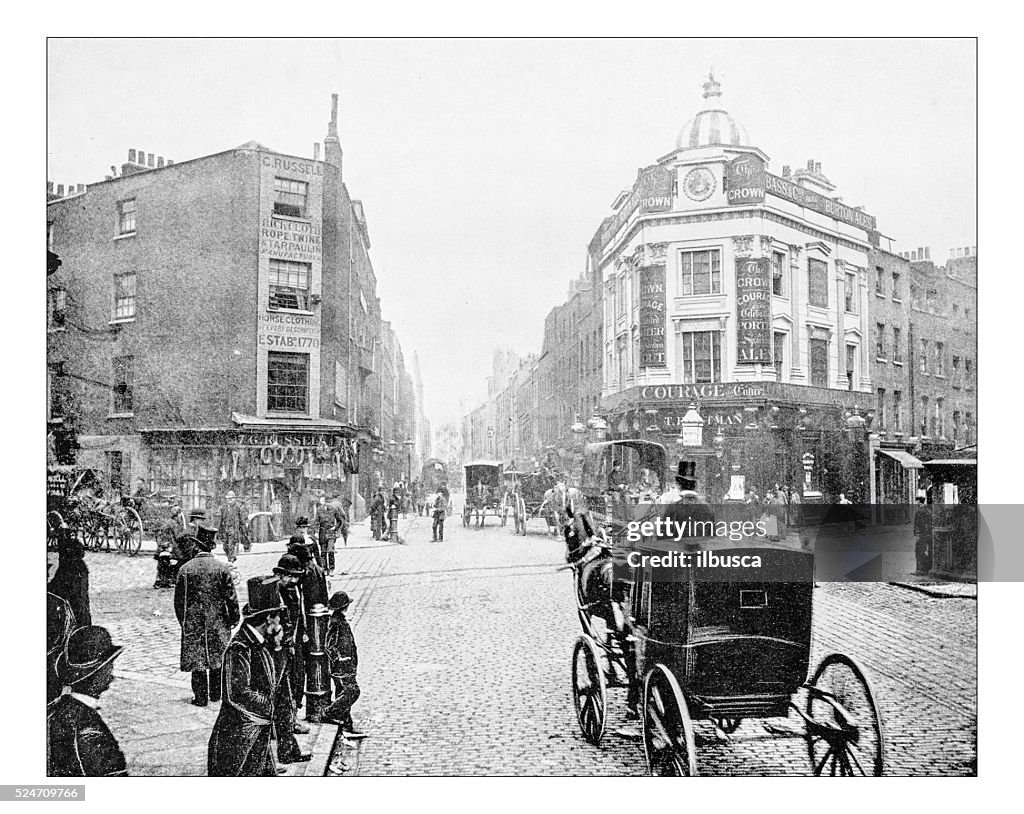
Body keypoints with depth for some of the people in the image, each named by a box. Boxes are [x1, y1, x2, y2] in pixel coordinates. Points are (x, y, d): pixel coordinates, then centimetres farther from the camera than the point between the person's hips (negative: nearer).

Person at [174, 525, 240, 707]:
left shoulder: (185, 569, -7)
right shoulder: (222, 568, -6)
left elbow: (179, 599, 0)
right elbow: (231, 597, -5)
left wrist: (183, 621, 12)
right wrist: (233, 619, 6)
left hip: (193, 622, -1)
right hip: (218, 622, 1)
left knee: (196, 659, 7)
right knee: (218, 658, 14)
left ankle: (201, 697, 10)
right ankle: (216, 694, 21)